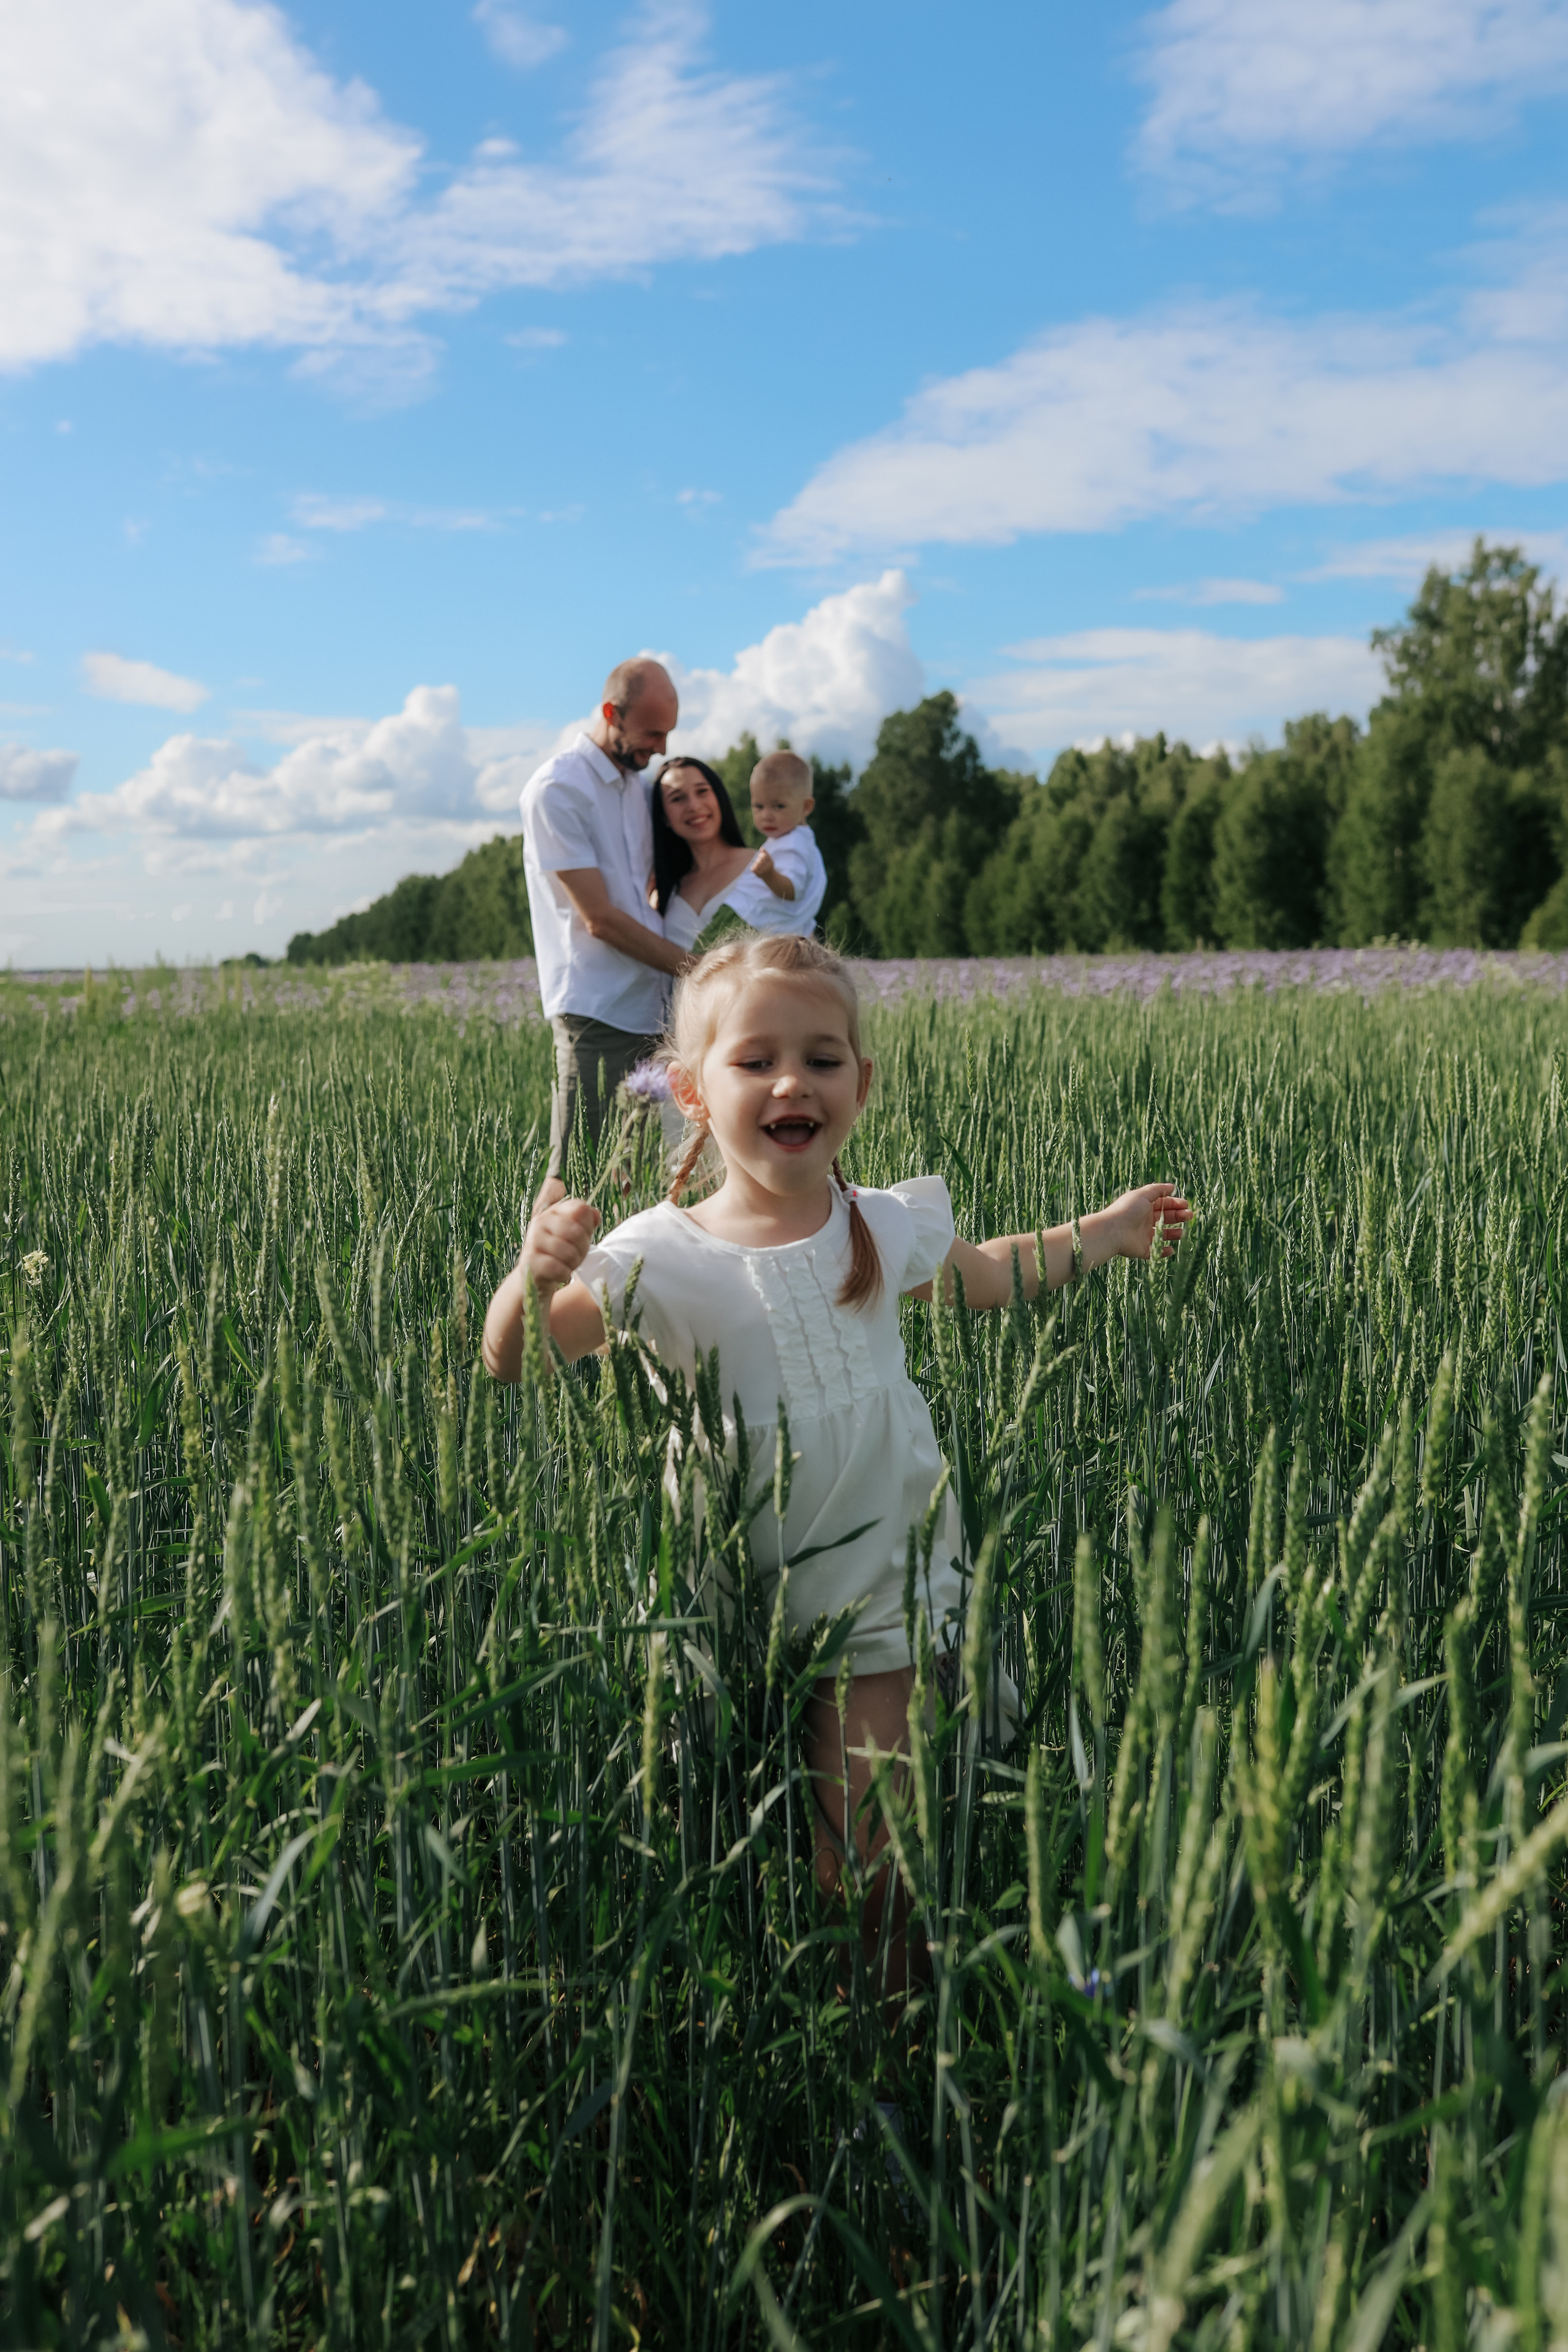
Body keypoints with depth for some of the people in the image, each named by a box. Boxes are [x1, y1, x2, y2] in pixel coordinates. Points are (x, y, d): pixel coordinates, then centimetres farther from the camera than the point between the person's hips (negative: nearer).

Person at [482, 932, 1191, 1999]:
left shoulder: (887, 1226, -2)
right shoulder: (669, 1260, -15)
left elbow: (979, 1274, 20)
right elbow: (512, 1356, -22)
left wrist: (1108, 1231, 23)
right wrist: (537, 1274, -42)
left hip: (883, 1597, 2)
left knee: (878, 1855, 4)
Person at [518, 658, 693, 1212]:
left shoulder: (637, 784, 17)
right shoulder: (556, 789, -9)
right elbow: (599, 918, -13)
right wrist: (691, 966, -8)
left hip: (647, 1008, 8)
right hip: (595, 1010, -8)